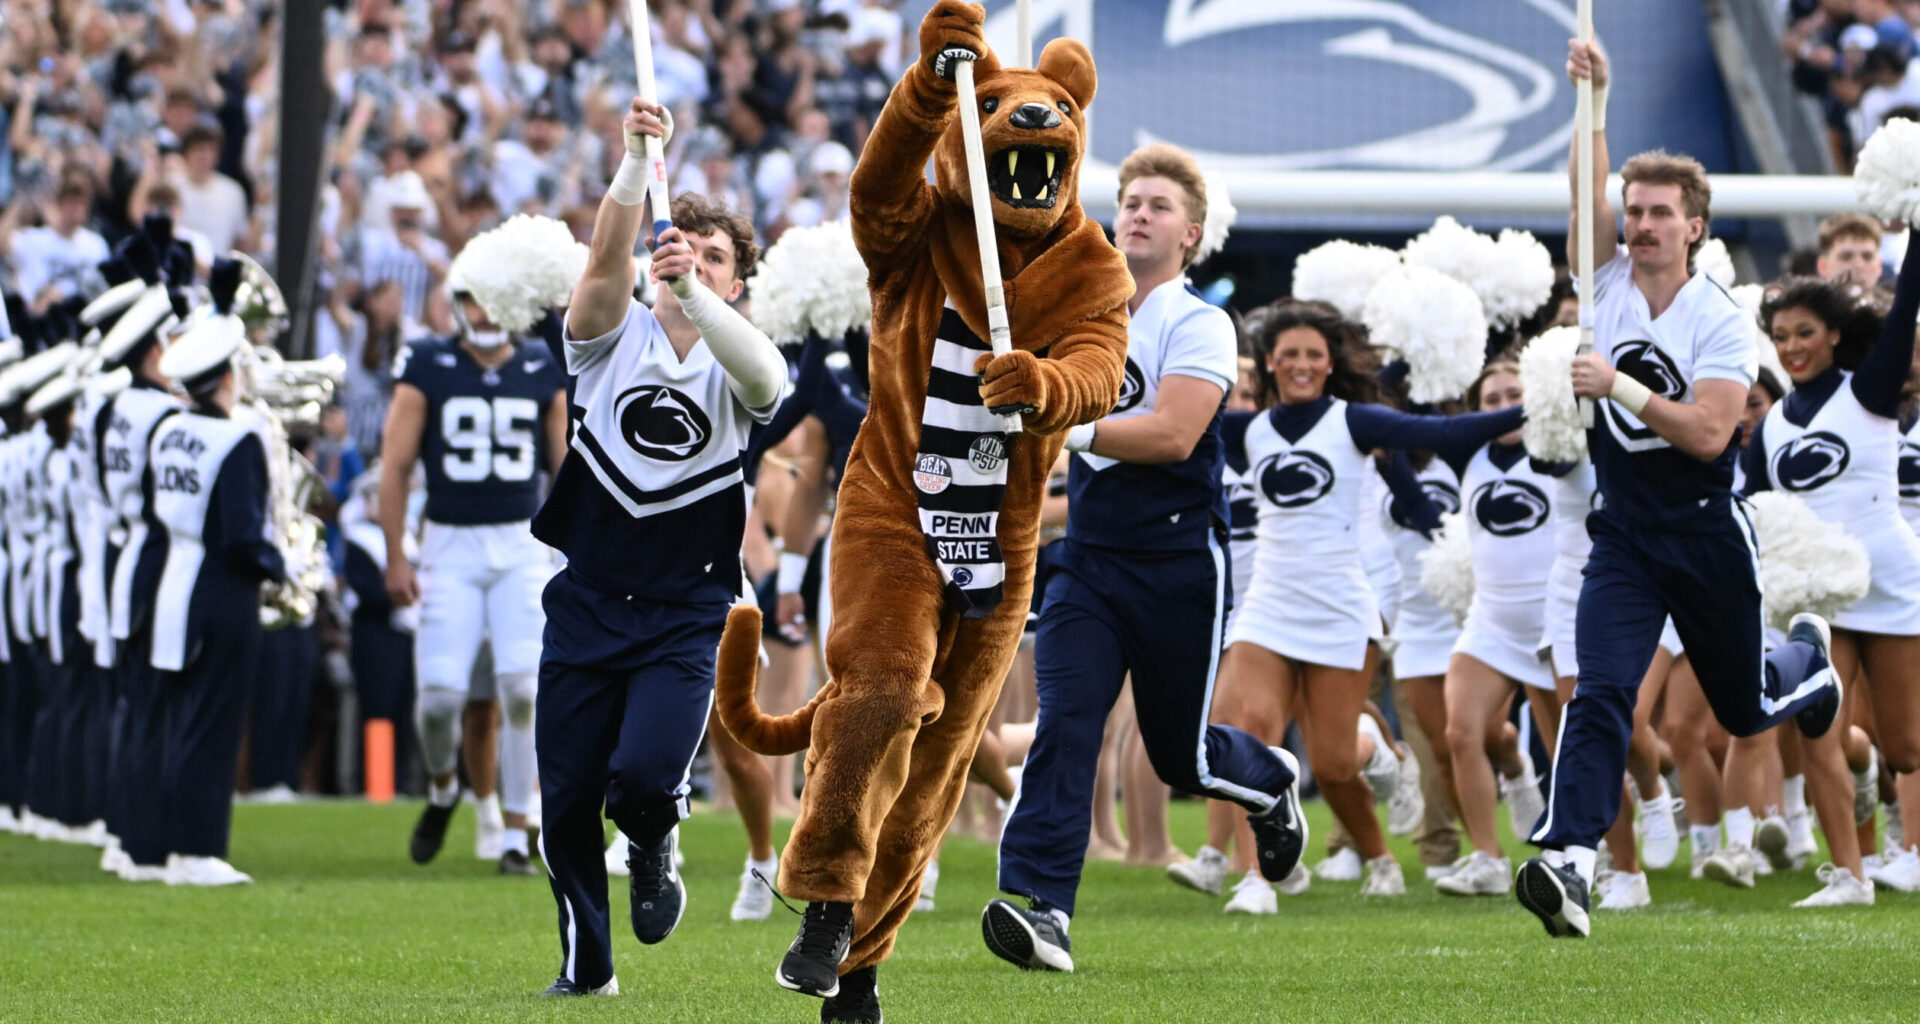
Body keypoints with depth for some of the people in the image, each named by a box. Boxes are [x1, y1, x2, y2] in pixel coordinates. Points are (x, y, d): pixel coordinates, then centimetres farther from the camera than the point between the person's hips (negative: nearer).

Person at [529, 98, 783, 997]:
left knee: (643, 777, -22)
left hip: (685, 610, -2)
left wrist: (692, 292, -39)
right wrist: (636, 162, -33)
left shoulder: (731, 365, 1)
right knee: (566, 803, 3)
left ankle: (656, 843, 15)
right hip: (587, 602, 2)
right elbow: (607, 259, -17)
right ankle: (586, 967, 23)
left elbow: (764, 374, -24)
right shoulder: (613, 336, 3)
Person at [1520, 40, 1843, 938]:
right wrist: (1594, 96, -22)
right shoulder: (1611, 281, 1)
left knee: (1746, 709, 16)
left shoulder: (1722, 323, -9)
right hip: (1624, 537, 2)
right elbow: (1588, 190, -13)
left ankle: (1805, 656, 52)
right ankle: (1568, 861, -29)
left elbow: (1708, 432, -20)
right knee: (1600, 694, -19)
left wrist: (1619, 388, -24)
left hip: (1705, 535, -1)